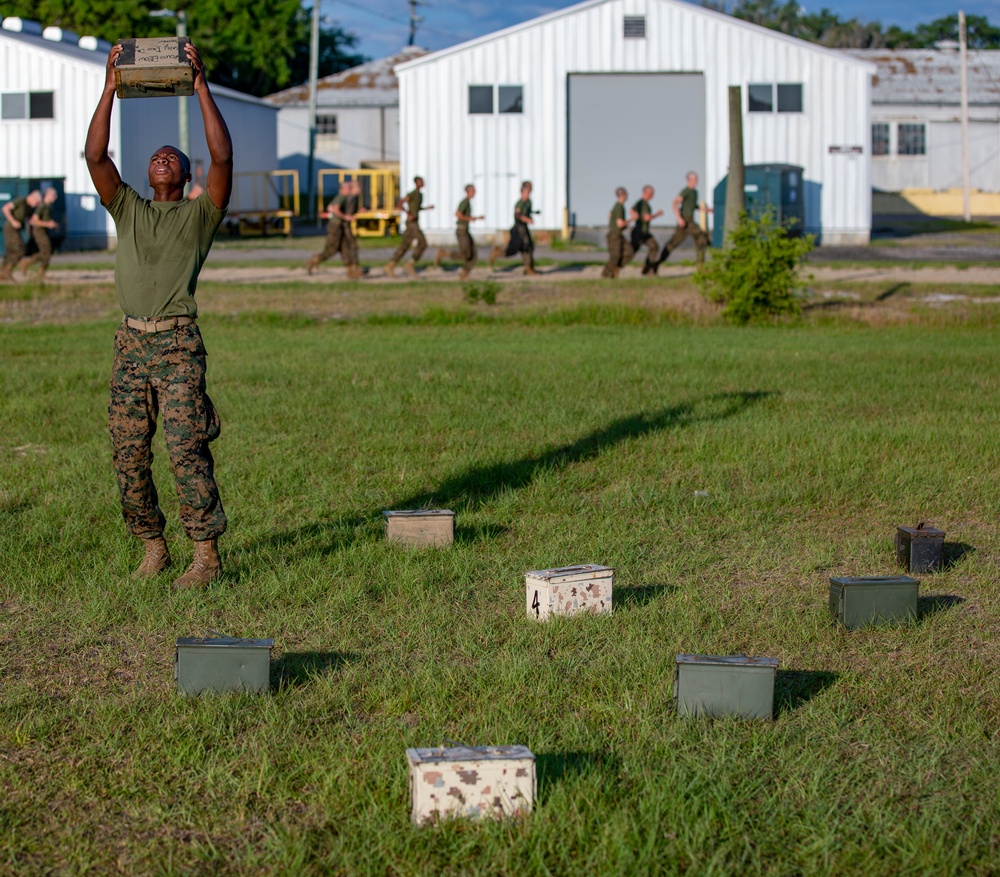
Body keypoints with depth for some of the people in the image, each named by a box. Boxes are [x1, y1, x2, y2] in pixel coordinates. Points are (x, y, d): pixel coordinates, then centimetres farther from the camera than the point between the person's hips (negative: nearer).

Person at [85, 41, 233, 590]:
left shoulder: (200, 213, 8)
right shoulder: (127, 209, 17)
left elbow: (222, 158, -7)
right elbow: (95, 157, 6)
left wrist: (201, 87, -6)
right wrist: (111, 88, 2)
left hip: (178, 344, -4)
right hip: (130, 343, 4)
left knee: (187, 450, -11)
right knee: (128, 454, 5)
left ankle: (206, 554, -9)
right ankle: (152, 547, 17)